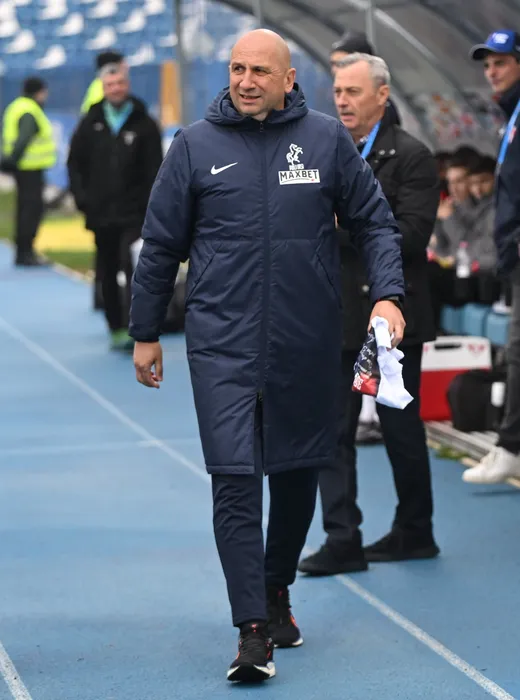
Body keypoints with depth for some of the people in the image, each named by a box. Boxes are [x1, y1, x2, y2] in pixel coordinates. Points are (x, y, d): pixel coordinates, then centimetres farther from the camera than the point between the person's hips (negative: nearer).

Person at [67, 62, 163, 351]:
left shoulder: (144, 124, -2)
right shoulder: (91, 123, 6)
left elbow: (155, 169, -3)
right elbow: (75, 163, 10)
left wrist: (151, 206, -11)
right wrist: (82, 197, 0)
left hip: (133, 213, -4)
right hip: (100, 213, 4)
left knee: (133, 270, -14)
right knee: (108, 274, 10)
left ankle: (132, 328, -16)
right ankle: (116, 329, 19)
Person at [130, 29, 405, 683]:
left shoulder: (327, 139, 3)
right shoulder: (195, 145, 2)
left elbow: (374, 221, 8)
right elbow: (161, 245, 8)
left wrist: (387, 294, -6)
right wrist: (145, 333, 10)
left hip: (308, 345, 2)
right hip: (222, 343, -2)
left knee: (297, 474, 13)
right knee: (234, 481, -10)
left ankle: (277, 590, 35)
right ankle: (253, 629, -10)